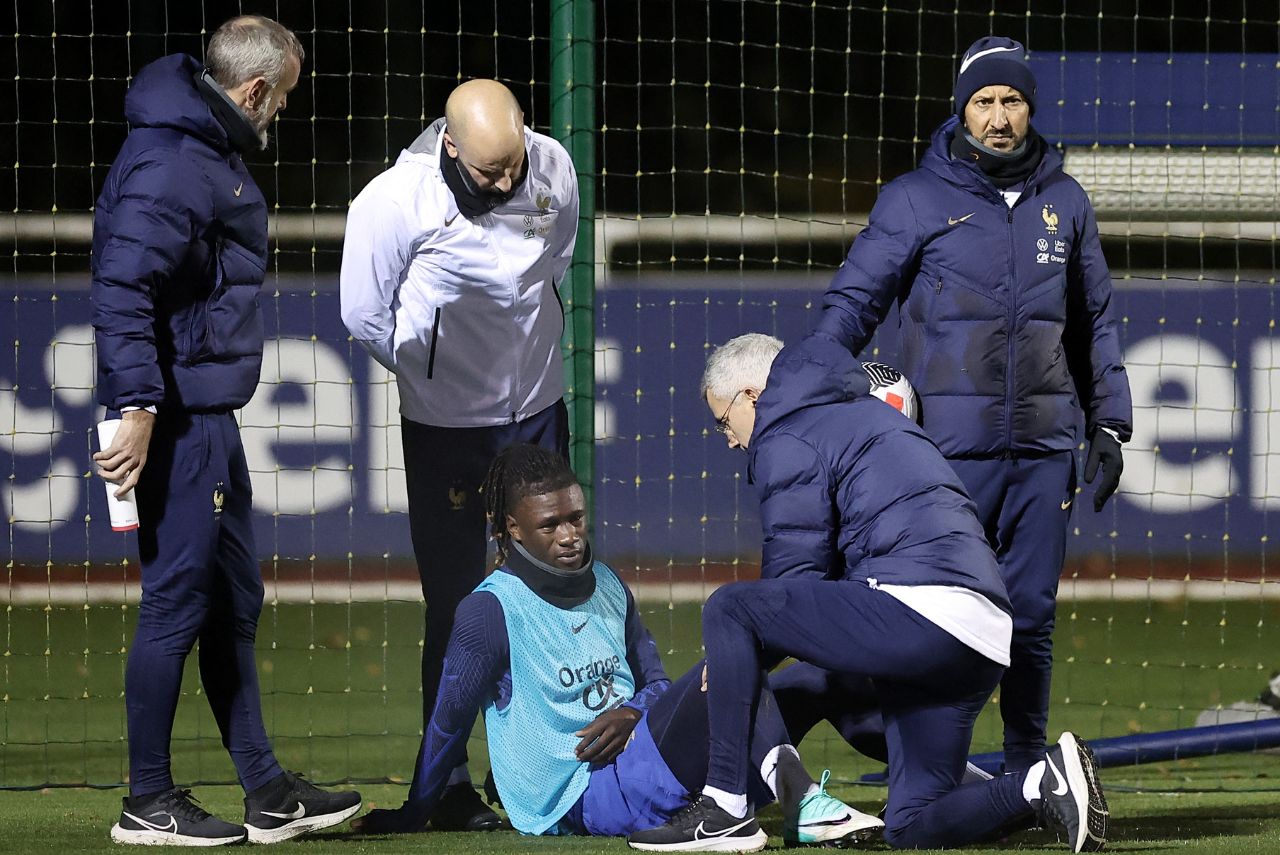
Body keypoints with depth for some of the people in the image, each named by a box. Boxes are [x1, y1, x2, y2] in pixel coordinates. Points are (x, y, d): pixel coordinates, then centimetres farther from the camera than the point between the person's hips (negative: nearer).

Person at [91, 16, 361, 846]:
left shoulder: (213, 149, 15)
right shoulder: (171, 163, -18)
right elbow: (121, 287, -26)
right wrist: (137, 407, -29)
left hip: (209, 416, 11)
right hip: (176, 418, -11)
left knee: (234, 600, 15)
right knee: (177, 603, -5)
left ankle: (266, 793, 22)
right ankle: (149, 803, 3)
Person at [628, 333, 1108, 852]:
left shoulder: (788, 439, 5)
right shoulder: (865, 413, 35)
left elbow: (796, 575, 0)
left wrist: (736, 657, 13)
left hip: (921, 610, -9)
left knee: (729, 610, -3)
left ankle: (726, 806, -8)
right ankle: (1041, 788, -10)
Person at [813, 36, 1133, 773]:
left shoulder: (1065, 202, 12)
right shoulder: (915, 200, 1)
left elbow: (1096, 322, 19)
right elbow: (855, 301, 0)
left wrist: (1109, 425, 14)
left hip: (1044, 446, 3)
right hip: (950, 445, -3)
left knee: (1032, 614, 6)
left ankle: (1027, 772, 13)